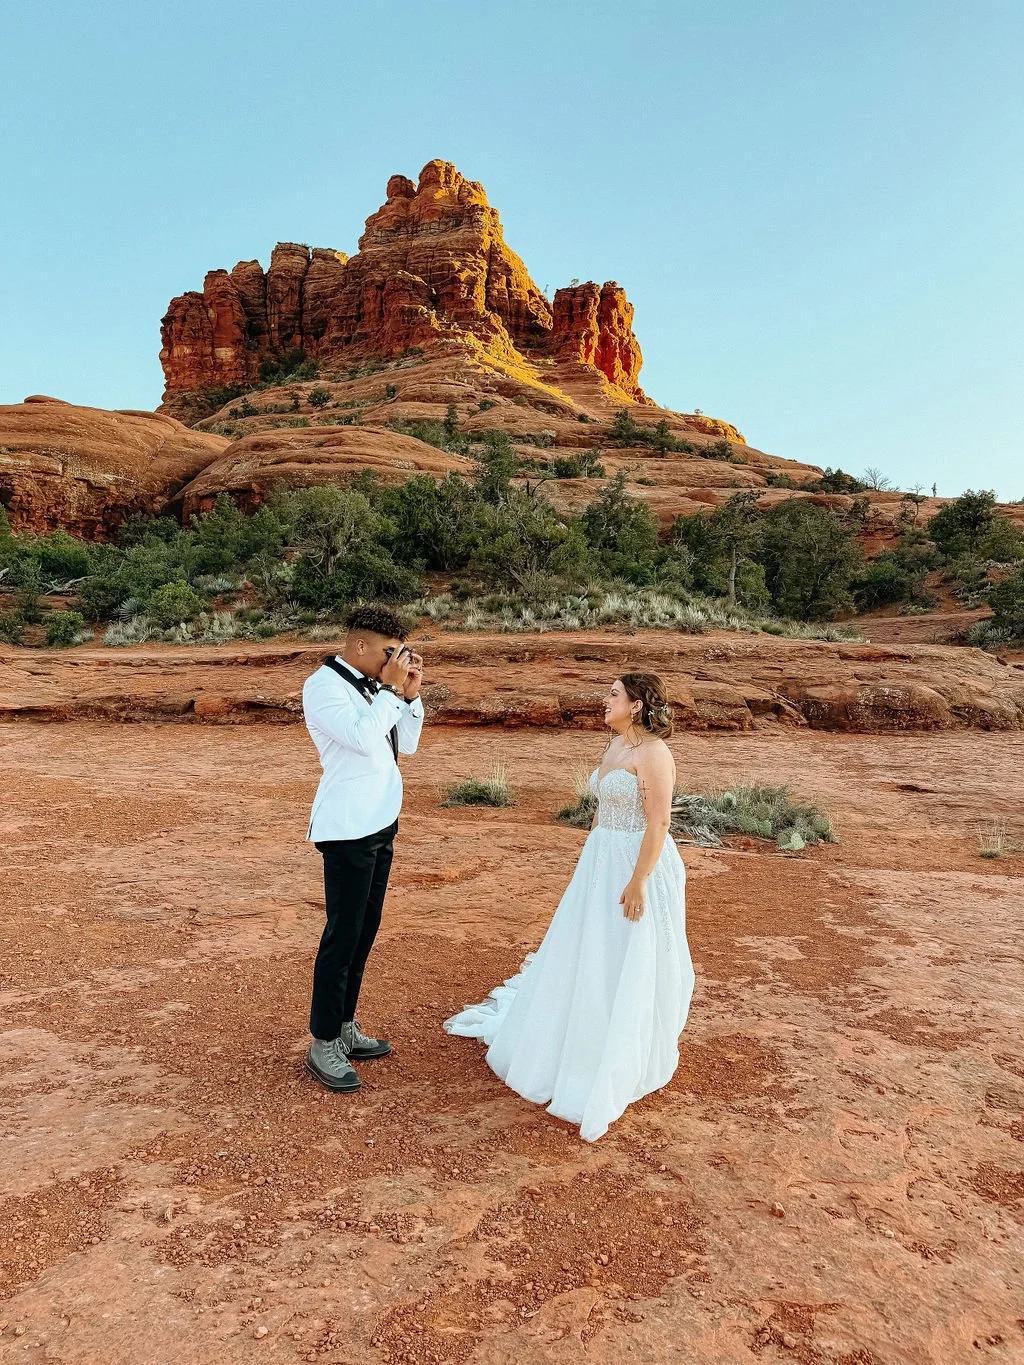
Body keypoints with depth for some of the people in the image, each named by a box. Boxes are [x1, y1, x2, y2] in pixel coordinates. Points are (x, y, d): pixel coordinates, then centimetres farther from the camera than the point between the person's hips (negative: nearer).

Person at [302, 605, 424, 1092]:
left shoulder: (373, 687, 8)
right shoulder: (323, 686, -13)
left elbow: (406, 744, 12)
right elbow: (363, 738, -26)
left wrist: (410, 692, 1)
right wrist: (390, 689, -17)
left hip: (381, 824, 8)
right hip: (347, 830, -8)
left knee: (364, 931, 15)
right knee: (343, 934, -2)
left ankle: (344, 1027, 29)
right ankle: (323, 1045, 12)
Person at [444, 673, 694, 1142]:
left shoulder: (653, 753, -18)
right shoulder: (615, 745, 10)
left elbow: (658, 823, -22)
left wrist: (638, 880, -24)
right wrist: (589, 859, 21)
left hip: (637, 868, -9)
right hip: (602, 864, 9)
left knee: (630, 965, 4)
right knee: (586, 953, 19)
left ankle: (625, 1063, 22)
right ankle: (580, 1044, 39)